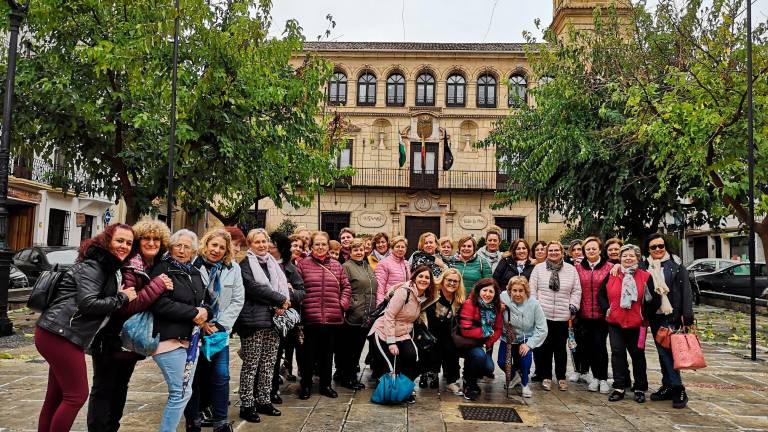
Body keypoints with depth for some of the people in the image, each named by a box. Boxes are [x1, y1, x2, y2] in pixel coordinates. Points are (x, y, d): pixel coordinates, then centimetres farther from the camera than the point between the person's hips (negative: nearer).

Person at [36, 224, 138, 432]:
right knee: (77, 394, -5)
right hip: (60, 335, -10)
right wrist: (122, 298, -14)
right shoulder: (92, 266, -12)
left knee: (56, 396, 16)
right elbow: (87, 304, -22)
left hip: (61, 335, 10)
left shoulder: (111, 269, 18)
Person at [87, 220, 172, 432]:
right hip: (112, 338, -8)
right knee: (103, 388, 3)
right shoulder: (129, 267, -20)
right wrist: (157, 285, -32)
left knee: (121, 387, 19)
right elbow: (125, 305, -31)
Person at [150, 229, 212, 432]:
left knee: (183, 392, 12)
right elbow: (160, 304, -19)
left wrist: (205, 312, -4)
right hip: (169, 338, -7)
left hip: (191, 338, 8)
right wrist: (193, 313, -17)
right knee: (181, 393, -7)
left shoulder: (195, 273, 16)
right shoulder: (163, 269, -7)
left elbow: (206, 300, 20)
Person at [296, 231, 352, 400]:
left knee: (327, 351, 13)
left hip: (332, 316, 3)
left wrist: (343, 303, 2)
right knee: (308, 351, 8)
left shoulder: (336, 265, 10)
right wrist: (301, 303, -11)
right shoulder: (303, 264, 0)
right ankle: (306, 385, 22)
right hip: (310, 316, -3)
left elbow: (346, 286, 13)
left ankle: (326, 384, 26)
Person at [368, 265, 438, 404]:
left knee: (413, 357, -19)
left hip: (402, 334, 6)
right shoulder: (404, 292, -20)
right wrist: (391, 342, -23)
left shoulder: (425, 298, 4)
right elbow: (389, 316, -21)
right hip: (383, 334, -6)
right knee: (392, 369, -14)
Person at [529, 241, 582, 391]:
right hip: (542, 315, -1)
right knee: (544, 347, 4)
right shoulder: (538, 268, 4)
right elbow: (532, 290, 2)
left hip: (563, 317, 1)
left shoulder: (571, 270, 7)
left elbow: (576, 291, 8)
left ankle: (561, 377, 23)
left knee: (560, 348, 10)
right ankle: (546, 377, 17)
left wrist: (573, 308, -1)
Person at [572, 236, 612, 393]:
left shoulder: (609, 267, -1)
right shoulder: (578, 268, 6)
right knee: (584, 344, 8)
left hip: (601, 315, -3)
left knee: (599, 345, -4)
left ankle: (603, 378, 8)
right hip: (583, 314, 3)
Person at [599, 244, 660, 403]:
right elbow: (601, 294, 11)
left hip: (636, 324, -1)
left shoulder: (645, 276, -2)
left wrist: (644, 313, -6)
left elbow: (655, 300, 0)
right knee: (617, 353, 2)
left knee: (637, 354, 9)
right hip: (615, 322, 2)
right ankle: (619, 387, 8)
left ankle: (640, 388, 20)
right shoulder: (612, 275, 4)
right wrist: (606, 309, 0)